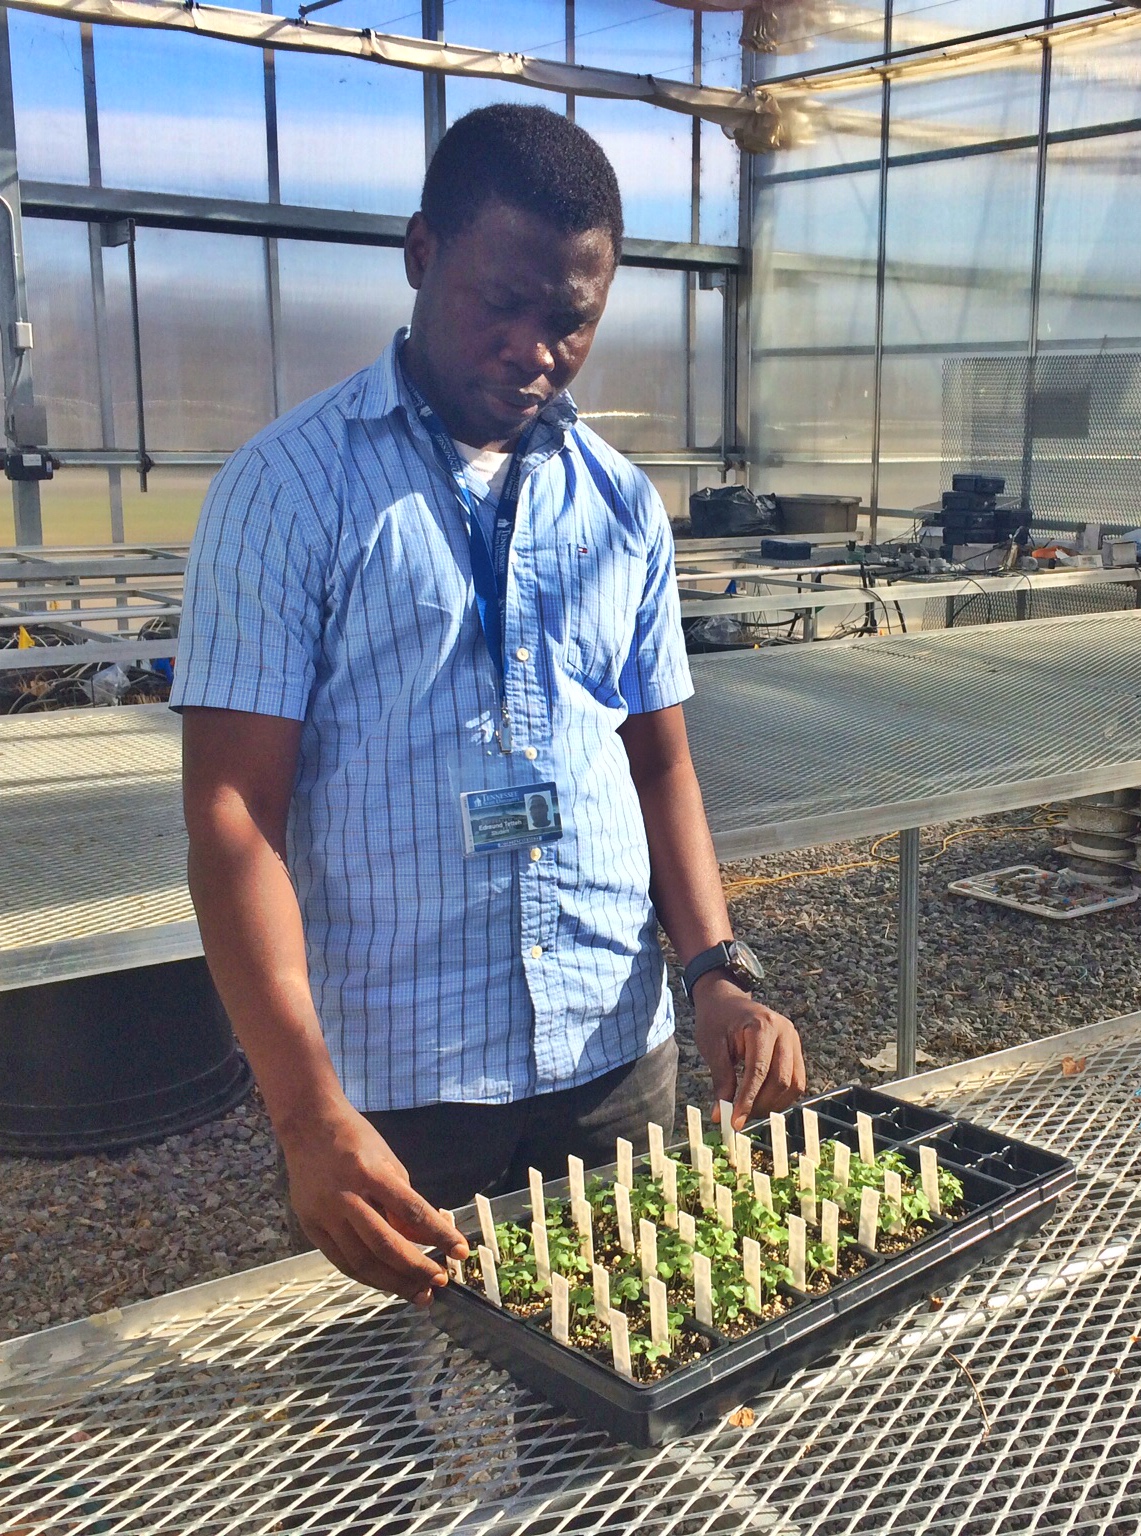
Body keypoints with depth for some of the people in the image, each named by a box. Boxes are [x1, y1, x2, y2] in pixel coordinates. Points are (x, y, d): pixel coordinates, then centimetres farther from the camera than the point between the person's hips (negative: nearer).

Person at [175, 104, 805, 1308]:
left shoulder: (622, 507, 6)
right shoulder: (289, 489, -9)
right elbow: (234, 813, -13)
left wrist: (717, 972, -4)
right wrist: (309, 1114, -22)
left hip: (619, 1059, 5)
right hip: (396, 1085, -4)